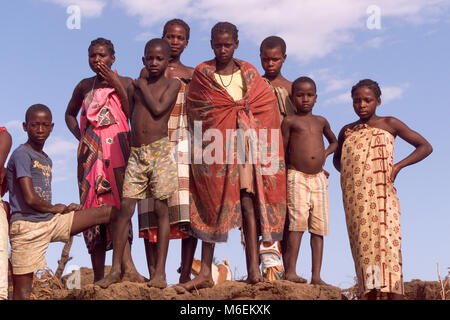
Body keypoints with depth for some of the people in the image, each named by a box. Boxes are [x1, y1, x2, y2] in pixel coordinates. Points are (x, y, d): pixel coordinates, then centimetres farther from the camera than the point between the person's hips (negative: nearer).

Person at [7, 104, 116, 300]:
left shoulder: (46, 160, 18)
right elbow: (30, 198, -17)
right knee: (22, 291, -8)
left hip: (51, 222, 8)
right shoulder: (21, 154, -9)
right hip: (26, 227, -8)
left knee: (109, 212, 2)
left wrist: (65, 209, -1)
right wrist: (54, 208, -1)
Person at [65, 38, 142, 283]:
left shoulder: (125, 83, 8)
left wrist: (118, 87, -5)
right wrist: (79, 136, 16)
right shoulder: (84, 86, 17)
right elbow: (70, 114, 32)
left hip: (117, 150, -3)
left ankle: (127, 267, -28)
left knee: (118, 205, -19)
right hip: (90, 153, 3)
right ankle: (98, 276, -2)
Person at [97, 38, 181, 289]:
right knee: (125, 208, -3)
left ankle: (160, 271, -2)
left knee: (161, 208, -4)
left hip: (160, 150, -4)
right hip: (136, 152, 4)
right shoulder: (136, 86, 16)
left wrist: (143, 88, 0)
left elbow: (158, 109, -10)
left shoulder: (172, 84, 4)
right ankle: (116, 269, 1)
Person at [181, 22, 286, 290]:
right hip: (213, 145, -1)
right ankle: (206, 272, -3)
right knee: (211, 206, -3)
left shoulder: (249, 73, 12)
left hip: (245, 144, 1)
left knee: (249, 200, -8)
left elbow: (267, 106, 10)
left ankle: (254, 268, -10)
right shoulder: (202, 74, 9)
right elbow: (196, 113, 6)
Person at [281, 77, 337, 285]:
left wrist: (325, 154, 16)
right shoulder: (289, 121, 4)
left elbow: (334, 141, 33)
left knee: (319, 226, -1)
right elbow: (283, 151, 4)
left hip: (318, 178, 5)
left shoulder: (321, 121, 16)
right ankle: (290, 271, -19)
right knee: (297, 221, -18)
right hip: (297, 177, -5)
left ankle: (316, 276, 0)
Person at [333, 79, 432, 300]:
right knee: (363, 245, -2)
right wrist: (344, 170, 11)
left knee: (386, 242, -14)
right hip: (354, 198, 4)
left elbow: (425, 146, 7)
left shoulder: (389, 124, 7)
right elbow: (337, 158, 34)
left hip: (381, 195, -4)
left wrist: (399, 165, -6)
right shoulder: (347, 131, 18)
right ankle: (369, 293, -1)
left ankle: (393, 293, -19)